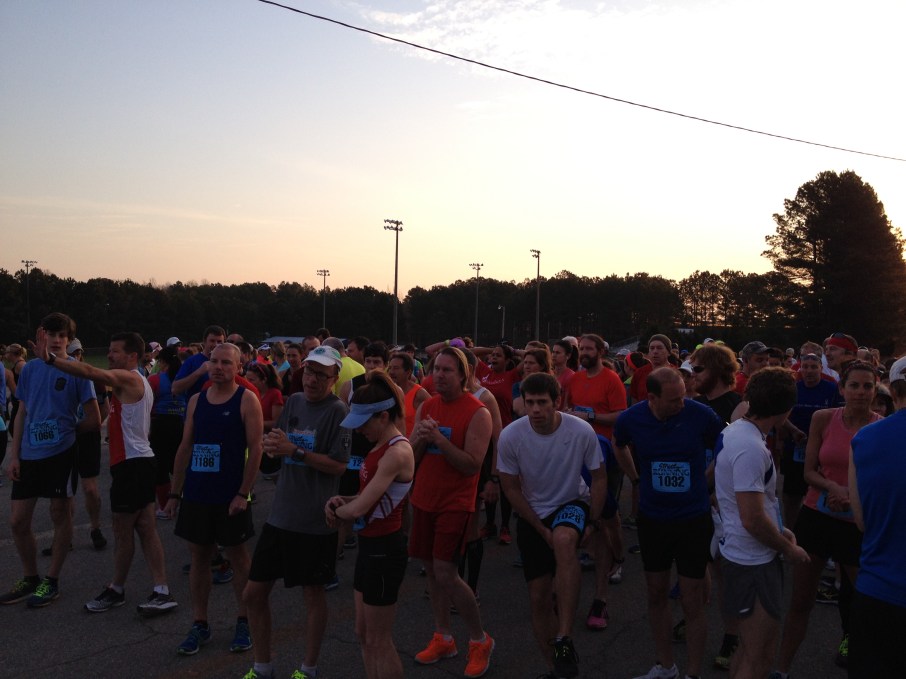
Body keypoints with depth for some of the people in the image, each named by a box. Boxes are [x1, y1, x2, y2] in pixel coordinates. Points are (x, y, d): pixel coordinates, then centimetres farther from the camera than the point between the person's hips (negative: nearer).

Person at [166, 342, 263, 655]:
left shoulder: (246, 400, -8)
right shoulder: (196, 400, 8)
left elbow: (255, 448, -12)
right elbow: (185, 448, 12)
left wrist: (243, 493, -16)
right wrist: (175, 492, 9)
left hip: (230, 497, -5)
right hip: (195, 495, 5)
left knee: (238, 557, 7)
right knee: (198, 557, 11)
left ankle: (244, 622, 21)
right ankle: (199, 624, 23)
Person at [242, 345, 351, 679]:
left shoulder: (338, 410, -12)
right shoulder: (294, 402, 7)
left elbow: (339, 465, -17)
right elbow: (277, 448, 15)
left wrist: (295, 450, -21)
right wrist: (272, 444, -8)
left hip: (316, 520, -6)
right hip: (281, 514, 6)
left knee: (313, 593, 10)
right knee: (254, 592, 10)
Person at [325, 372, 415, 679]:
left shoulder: (397, 452, -24)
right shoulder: (380, 446, 7)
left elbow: (358, 509, -28)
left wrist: (338, 510, -6)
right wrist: (340, 499, -5)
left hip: (384, 549, -9)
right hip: (370, 544, 10)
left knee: (379, 641, 5)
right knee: (363, 633, 19)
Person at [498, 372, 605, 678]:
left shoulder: (582, 431, -20)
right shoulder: (510, 436, -18)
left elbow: (599, 476, -4)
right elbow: (511, 488, -6)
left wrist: (592, 522, -9)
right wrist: (541, 529, -9)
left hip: (571, 505, -2)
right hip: (531, 516, 2)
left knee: (564, 539, -38)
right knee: (539, 598, 3)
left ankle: (564, 641, -32)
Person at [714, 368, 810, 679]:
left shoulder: (734, 430, 4)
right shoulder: (751, 448, -26)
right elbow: (752, 520, -26)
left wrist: (779, 530, 12)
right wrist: (789, 549, -10)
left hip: (739, 554, 10)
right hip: (753, 562, -10)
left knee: (749, 648, 23)